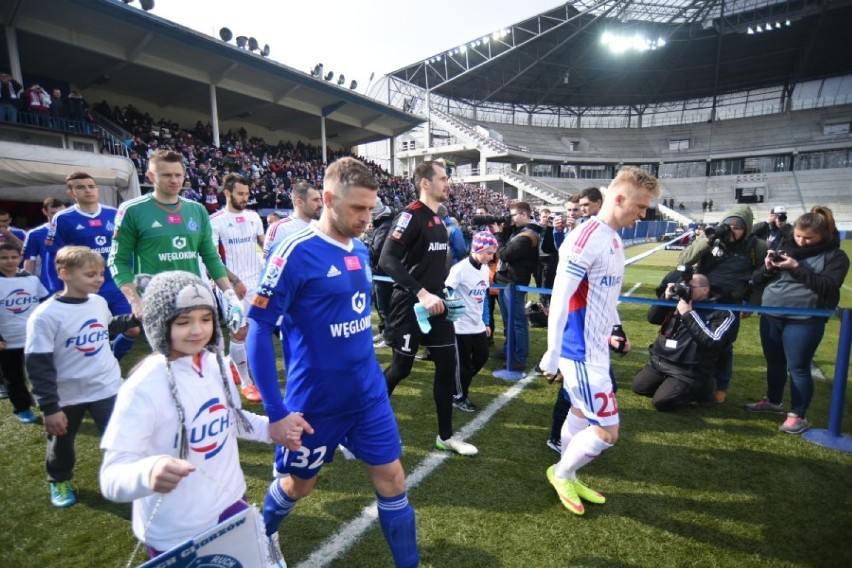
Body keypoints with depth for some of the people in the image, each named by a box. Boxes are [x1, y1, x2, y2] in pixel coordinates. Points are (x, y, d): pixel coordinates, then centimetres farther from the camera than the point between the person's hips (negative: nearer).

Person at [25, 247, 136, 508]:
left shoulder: (99, 302, -6)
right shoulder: (45, 316, -22)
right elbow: (39, 366, -19)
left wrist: (134, 318, 2)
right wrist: (49, 408, -18)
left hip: (107, 388, 2)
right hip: (66, 397, -2)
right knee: (61, 444, 22)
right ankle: (59, 481, 50)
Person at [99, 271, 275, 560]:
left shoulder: (217, 364, -6)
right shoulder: (142, 388, -25)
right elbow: (112, 477, -27)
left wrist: (272, 428, -4)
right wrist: (148, 472, -47)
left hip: (231, 506, 6)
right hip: (175, 537, -6)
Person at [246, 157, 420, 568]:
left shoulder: (360, 250, 2)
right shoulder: (296, 253, -19)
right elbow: (259, 329, -17)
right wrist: (275, 412, -18)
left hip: (369, 393, 5)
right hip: (315, 400, -4)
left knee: (391, 479, 9)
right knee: (298, 483, 19)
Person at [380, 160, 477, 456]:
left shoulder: (438, 219, 12)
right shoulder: (411, 216, -15)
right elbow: (387, 260, -25)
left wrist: (441, 294, 13)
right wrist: (421, 293, -28)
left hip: (435, 304, 8)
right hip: (410, 305, -8)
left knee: (447, 365, 8)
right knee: (401, 368, 4)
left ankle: (445, 436, 22)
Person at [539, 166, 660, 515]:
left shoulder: (614, 239, 9)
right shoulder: (586, 238, -21)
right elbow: (560, 299, -23)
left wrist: (613, 329, 21)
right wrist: (552, 355, -20)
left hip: (596, 348, 10)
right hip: (581, 353, -10)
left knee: (583, 416, 21)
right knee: (607, 431, -2)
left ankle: (567, 477, 40)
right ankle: (561, 473, 23)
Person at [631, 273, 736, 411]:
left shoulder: (722, 313, -7)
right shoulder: (680, 301, 7)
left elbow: (712, 342, -22)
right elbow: (652, 318, 8)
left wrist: (688, 314, -18)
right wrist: (666, 297, -6)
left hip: (689, 371, -6)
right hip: (659, 360, 6)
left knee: (661, 402, -16)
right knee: (638, 387, 2)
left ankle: (700, 389, 7)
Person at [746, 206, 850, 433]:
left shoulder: (835, 256, -2)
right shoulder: (784, 246, 8)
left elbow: (828, 287, -17)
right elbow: (758, 279, 10)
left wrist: (797, 267, -22)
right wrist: (767, 268, -12)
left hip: (805, 322, -4)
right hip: (771, 317, 5)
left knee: (798, 367, 1)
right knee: (774, 363, 17)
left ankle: (798, 415, 14)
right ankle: (773, 401, 36)